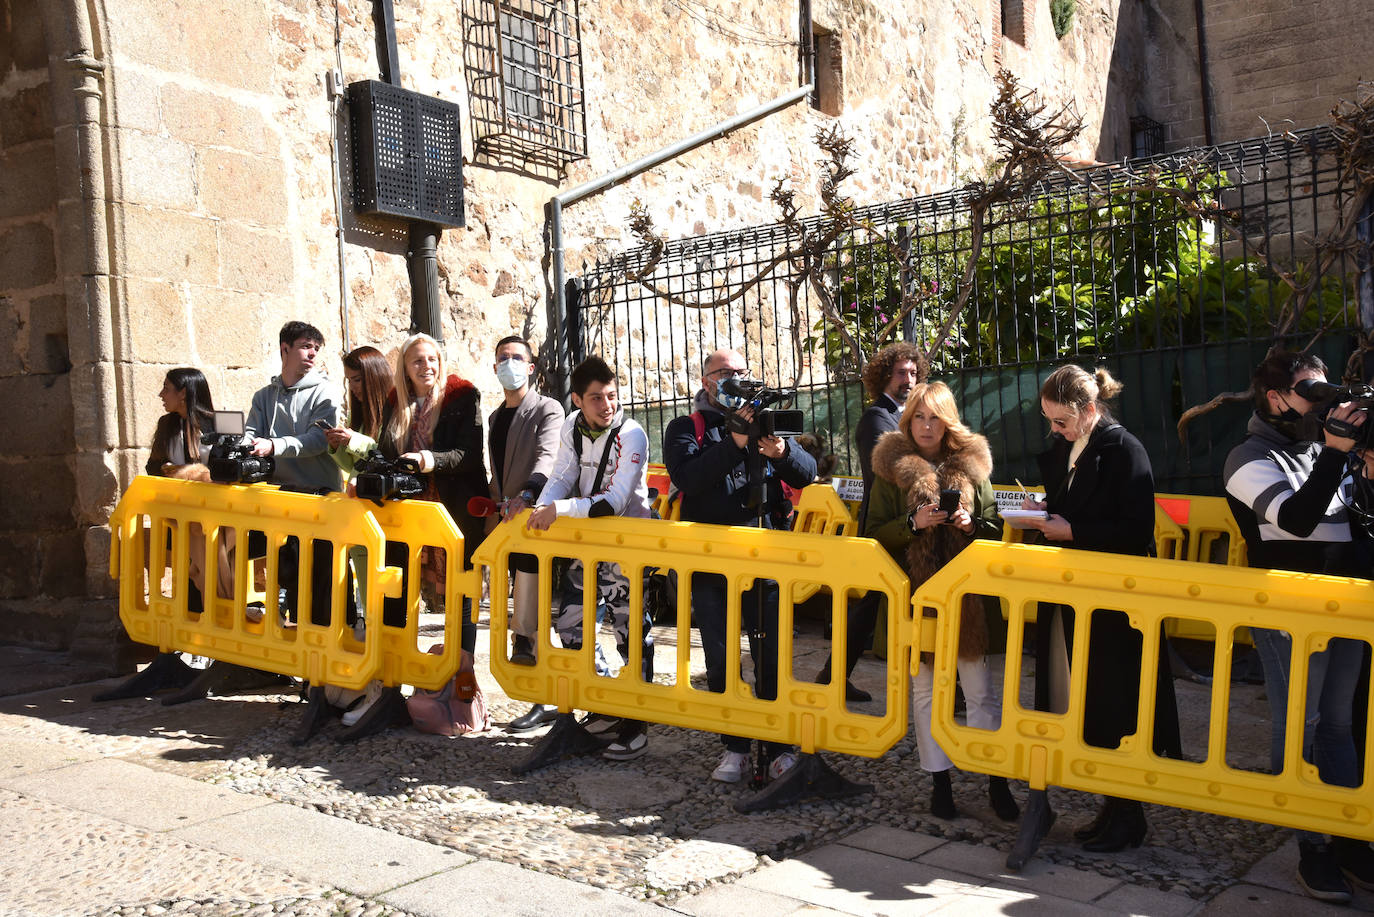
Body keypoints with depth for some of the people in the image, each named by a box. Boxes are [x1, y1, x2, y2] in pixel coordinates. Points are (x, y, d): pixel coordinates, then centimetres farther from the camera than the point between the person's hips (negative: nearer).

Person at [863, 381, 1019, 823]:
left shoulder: (971, 467, 7)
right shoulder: (891, 470, 3)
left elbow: (996, 530, 11)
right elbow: (875, 537, 0)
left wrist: (971, 526, -10)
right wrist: (914, 522, -16)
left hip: (970, 596, 0)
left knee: (983, 692, 2)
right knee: (925, 691, 7)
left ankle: (997, 782, 13)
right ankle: (940, 781, 20)